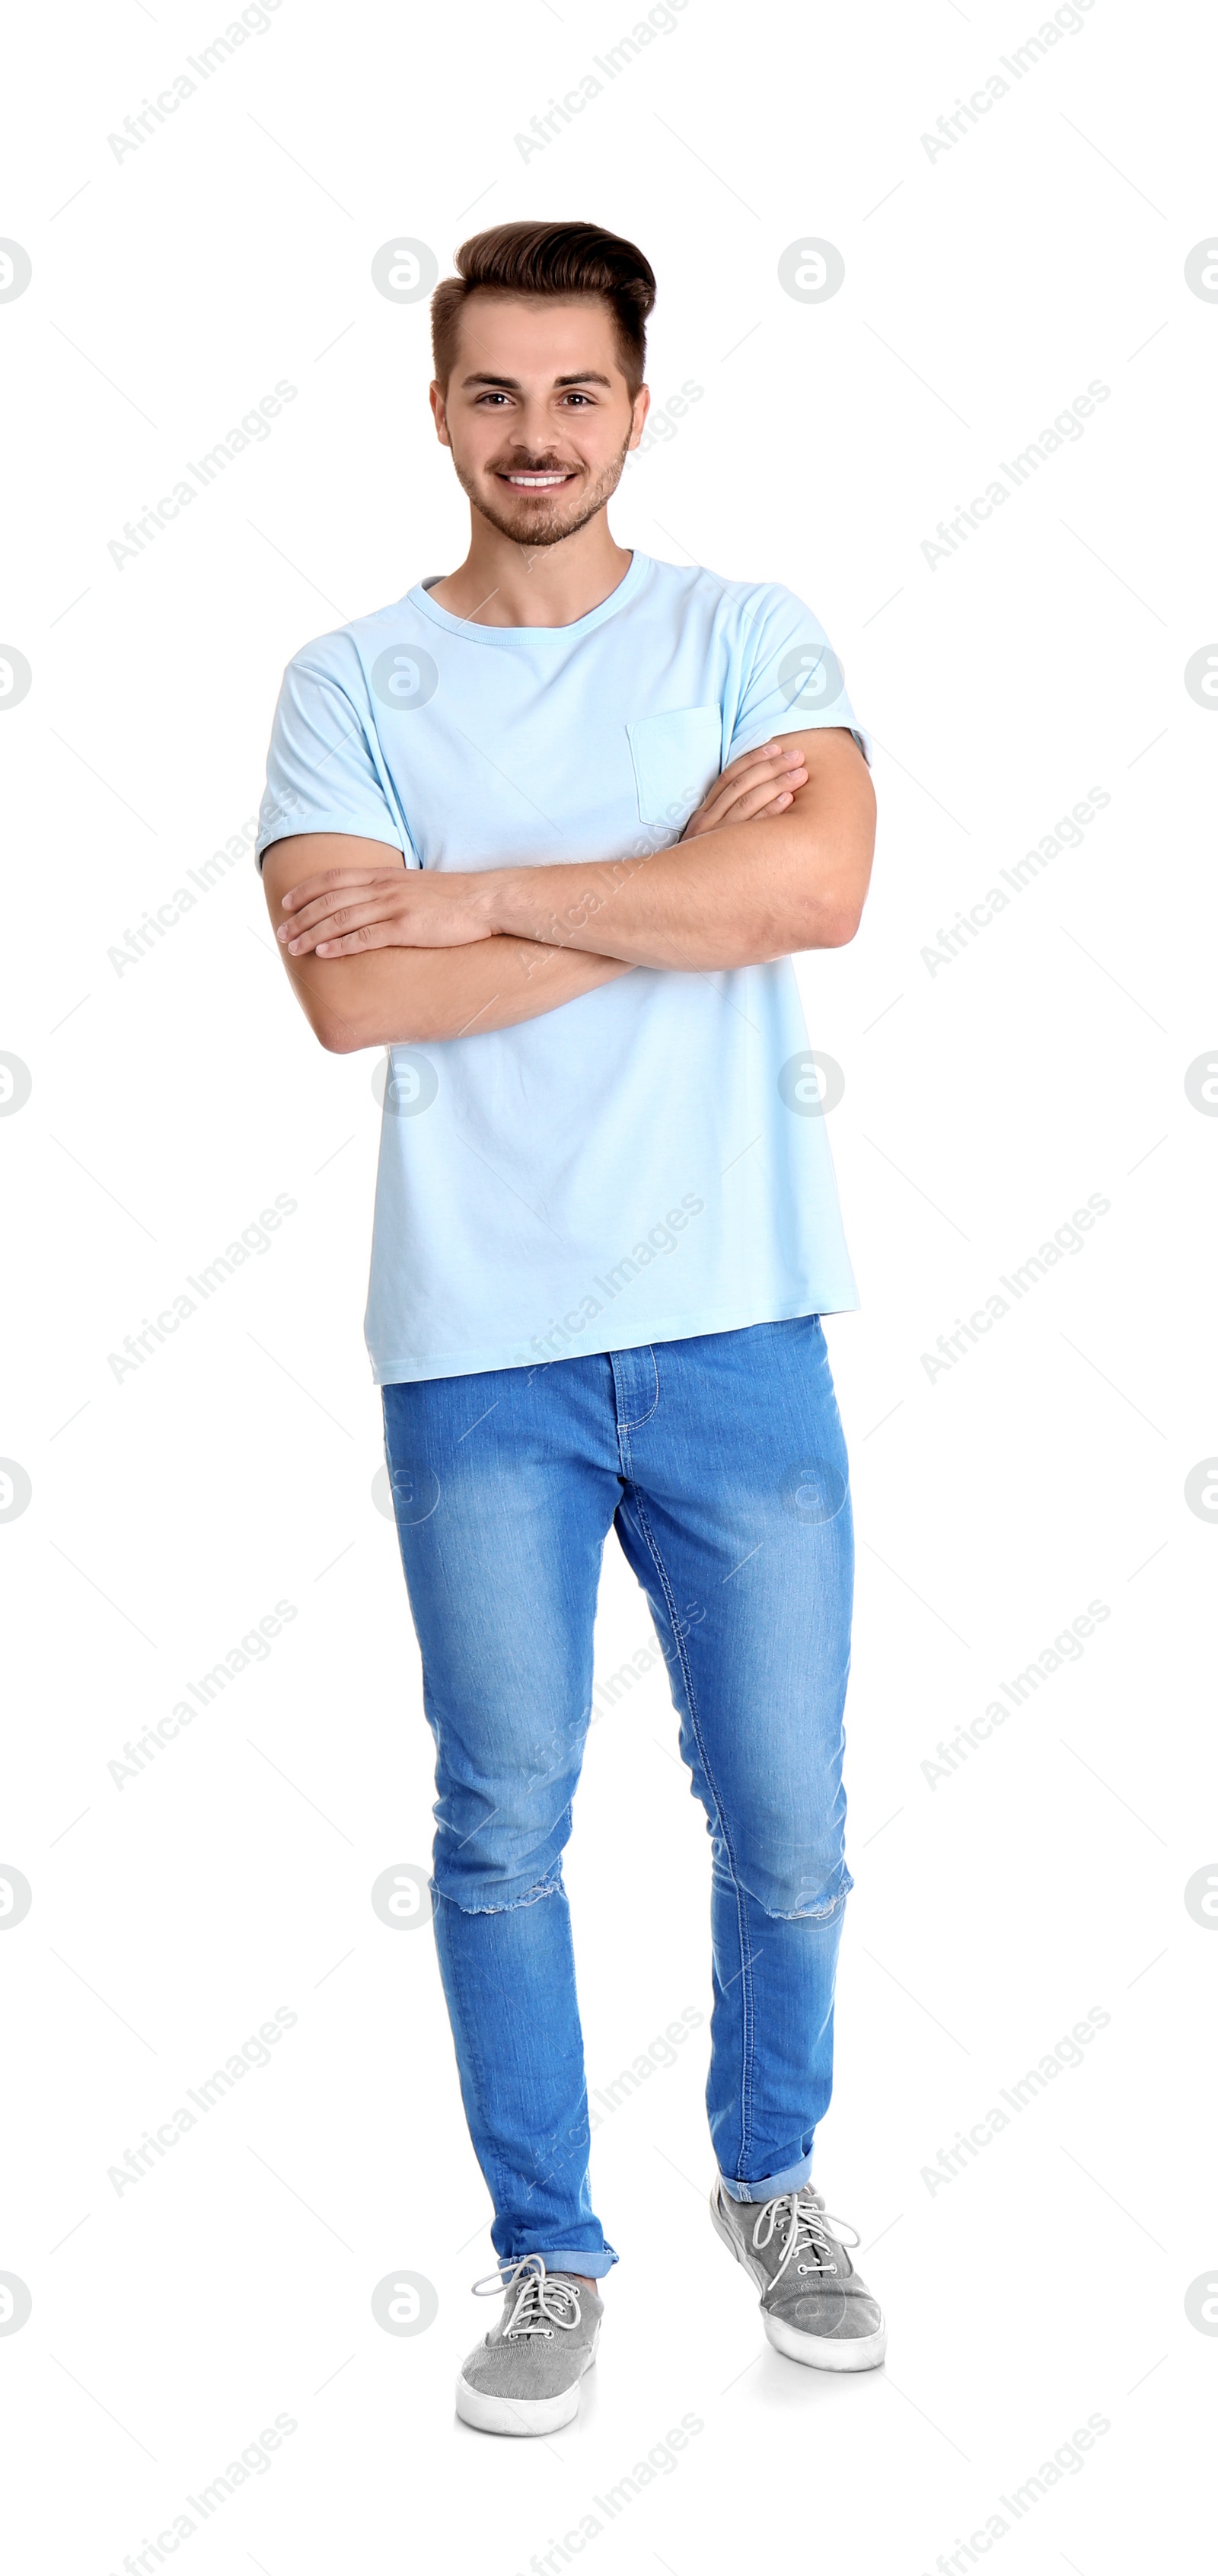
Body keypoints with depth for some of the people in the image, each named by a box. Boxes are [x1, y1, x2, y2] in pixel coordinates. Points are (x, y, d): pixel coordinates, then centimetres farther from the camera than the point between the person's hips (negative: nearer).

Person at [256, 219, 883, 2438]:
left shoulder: (749, 640, 4)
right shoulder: (349, 686, 3)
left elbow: (818, 885, -15)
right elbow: (355, 993, -12)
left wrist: (480, 894, -13)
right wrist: (677, 878, -11)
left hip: (734, 1326, 1)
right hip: (478, 1349, 0)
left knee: (786, 1821, 9)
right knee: (502, 1824, 8)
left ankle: (771, 2179, 36)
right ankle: (546, 2252, 27)